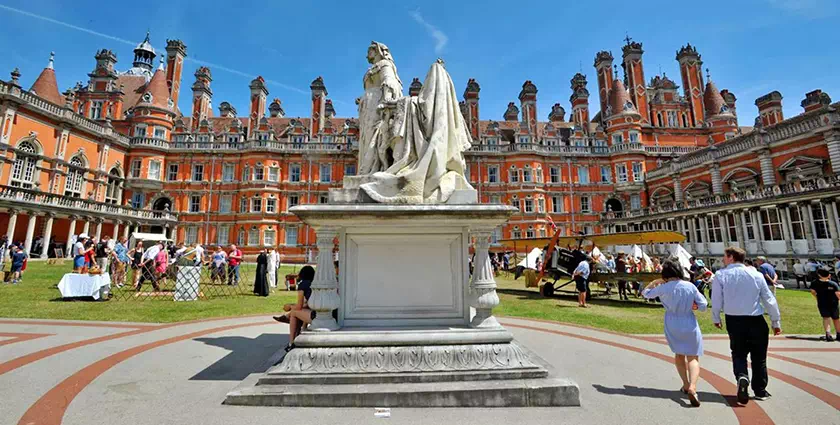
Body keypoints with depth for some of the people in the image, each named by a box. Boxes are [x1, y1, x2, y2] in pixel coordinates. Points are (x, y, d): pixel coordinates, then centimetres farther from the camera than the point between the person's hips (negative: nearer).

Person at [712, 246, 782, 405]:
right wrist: (776, 321, 13)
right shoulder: (756, 274, -3)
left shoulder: (721, 275, -8)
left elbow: (716, 300, -5)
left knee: (738, 353, 13)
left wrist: (716, 318, 10)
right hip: (756, 320, 1)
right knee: (759, 356, 16)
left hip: (734, 320, -1)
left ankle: (742, 377, -12)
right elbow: (769, 299, 2)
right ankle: (760, 390, 24)